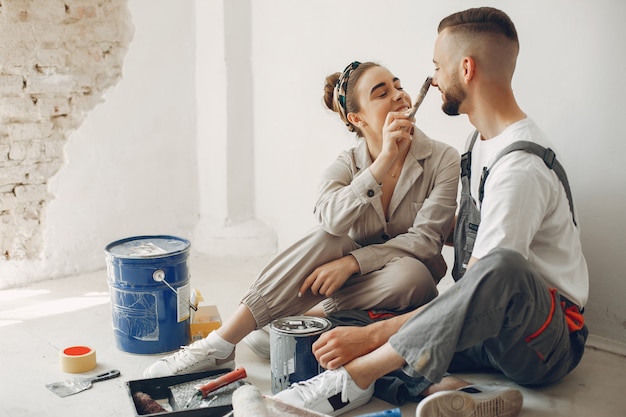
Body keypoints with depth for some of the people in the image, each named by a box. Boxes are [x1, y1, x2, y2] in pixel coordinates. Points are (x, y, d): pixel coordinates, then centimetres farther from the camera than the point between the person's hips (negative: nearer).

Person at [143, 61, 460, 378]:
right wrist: (384, 160, -31)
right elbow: (331, 219, -25)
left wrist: (351, 262, -26)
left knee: (409, 273, -36)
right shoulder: (345, 166, -3)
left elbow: (426, 240, -16)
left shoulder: (445, 160, -8)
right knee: (326, 239, -31)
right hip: (350, 276, 1)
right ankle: (216, 348, -31)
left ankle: (292, 320, -22)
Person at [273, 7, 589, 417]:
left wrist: (374, 334, -27)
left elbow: (493, 275, -25)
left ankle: (353, 377, -35)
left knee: (503, 266, -44)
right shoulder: (483, 140, 11)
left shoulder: (522, 167, -21)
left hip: (549, 341, -8)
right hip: (487, 327, 8)